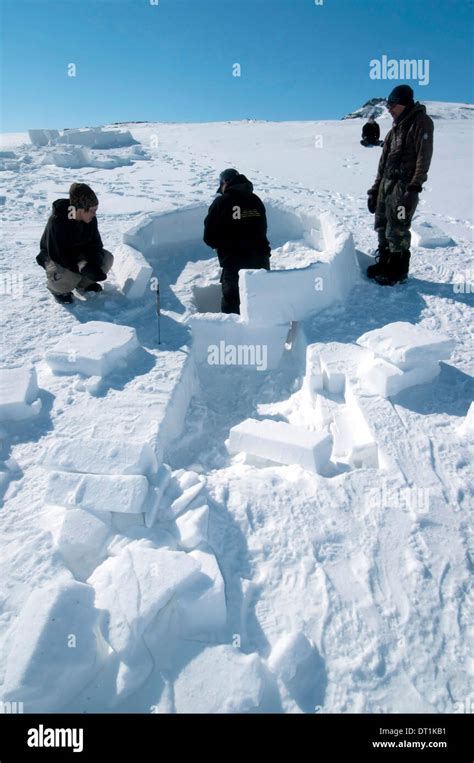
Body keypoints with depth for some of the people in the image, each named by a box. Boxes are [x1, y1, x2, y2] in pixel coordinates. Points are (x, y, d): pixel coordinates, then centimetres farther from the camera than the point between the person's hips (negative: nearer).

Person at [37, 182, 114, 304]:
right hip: (55, 257, -6)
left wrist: (95, 263, -31)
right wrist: (82, 267, -42)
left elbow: (95, 244, -9)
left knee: (107, 258, -15)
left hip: (78, 252, 6)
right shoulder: (56, 221, -32)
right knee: (69, 276, -37)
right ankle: (56, 288, 2)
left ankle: (84, 282, 10)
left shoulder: (91, 219, -16)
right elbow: (57, 254, -31)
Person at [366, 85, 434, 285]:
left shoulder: (421, 122, -5)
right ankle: (384, 263, 23)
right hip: (387, 183, 8)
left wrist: (414, 188, -22)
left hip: (404, 185, -8)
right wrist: (375, 189, 16)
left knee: (397, 230, -7)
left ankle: (398, 271, 4)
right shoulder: (395, 128, 19)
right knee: (382, 225, 9)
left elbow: (424, 157, -14)